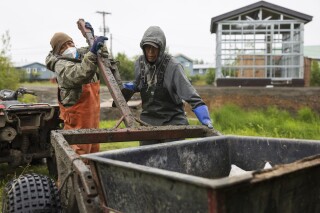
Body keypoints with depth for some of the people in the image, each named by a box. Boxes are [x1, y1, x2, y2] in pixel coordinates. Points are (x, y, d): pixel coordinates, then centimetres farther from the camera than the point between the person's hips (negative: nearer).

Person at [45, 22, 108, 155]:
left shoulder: (82, 57, 12)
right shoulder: (62, 66, -14)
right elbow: (81, 74, -34)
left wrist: (93, 38, 10)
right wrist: (92, 52, -39)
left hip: (92, 118, 9)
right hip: (77, 123, -9)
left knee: (94, 153, 16)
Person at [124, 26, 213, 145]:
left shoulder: (173, 66, -17)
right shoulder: (140, 63, 1)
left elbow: (190, 94, -24)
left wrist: (205, 119, -34)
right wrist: (129, 87, 2)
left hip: (173, 121, -4)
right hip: (148, 121, 5)